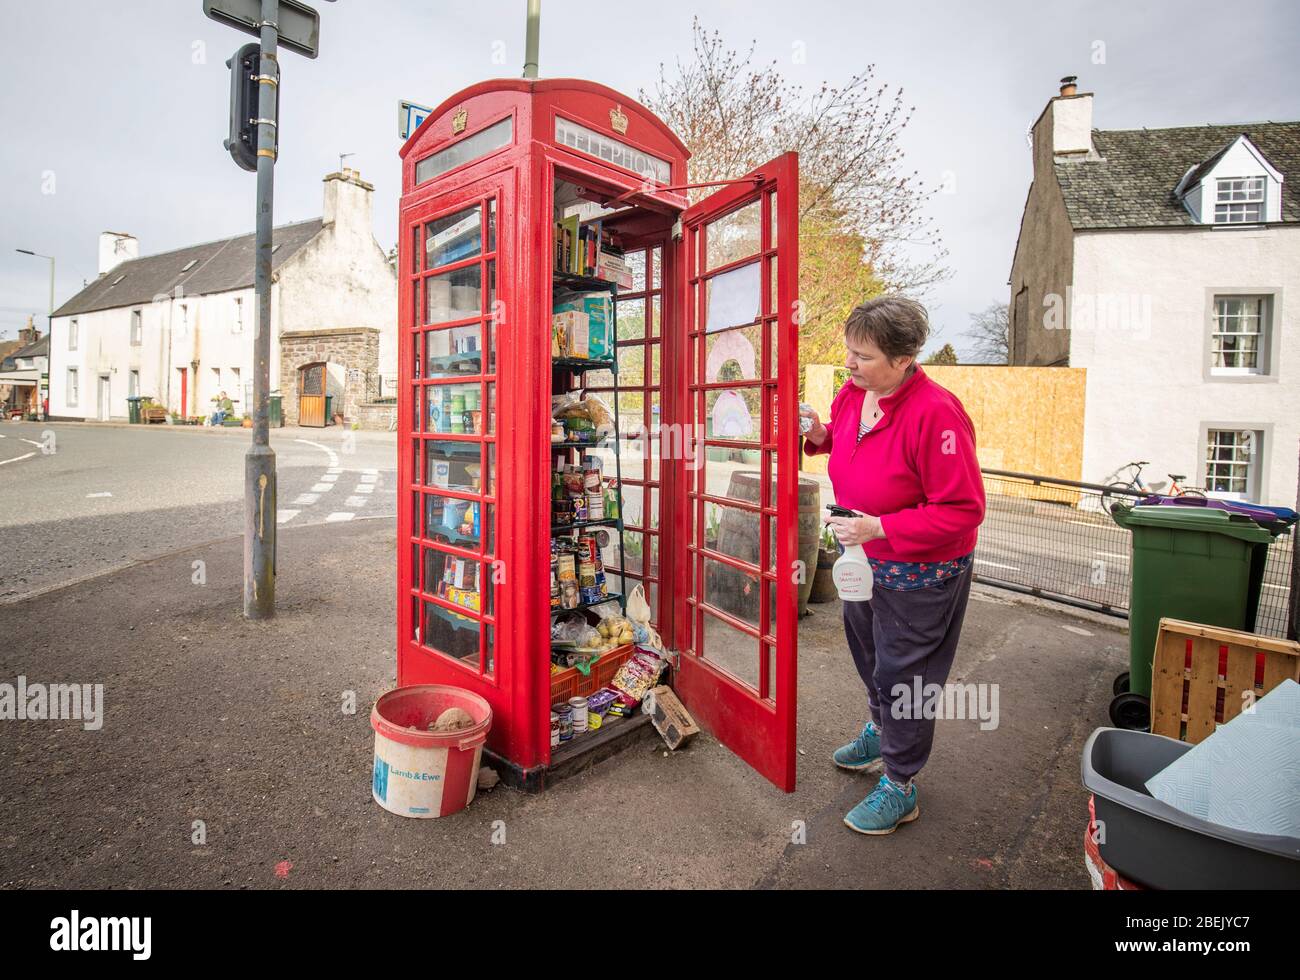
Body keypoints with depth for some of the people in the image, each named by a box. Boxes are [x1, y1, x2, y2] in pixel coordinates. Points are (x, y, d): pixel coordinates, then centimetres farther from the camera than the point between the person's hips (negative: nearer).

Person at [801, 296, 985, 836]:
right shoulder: (852, 393, -7)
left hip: (919, 573, -8)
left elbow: (963, 509, -29)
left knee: (901, 675, 7)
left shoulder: (935, 412, -31)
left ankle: (899, 787, 30)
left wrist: (878, 527, -33)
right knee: (867, 649, 27)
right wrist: (820, 434, -7)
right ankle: (880, 732, 56)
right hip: (865, 558, 8)